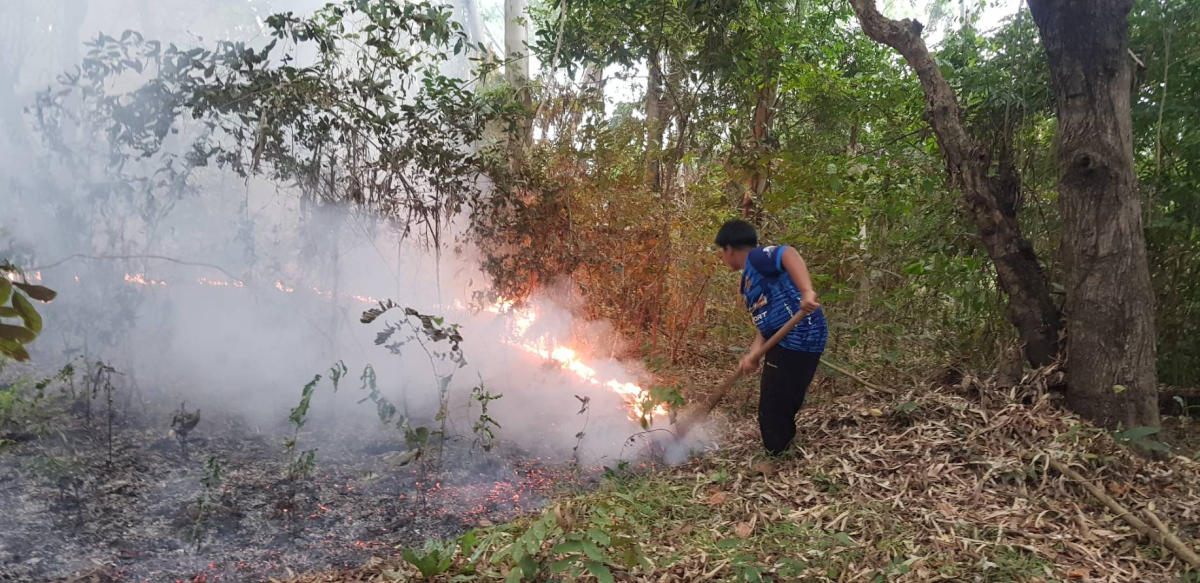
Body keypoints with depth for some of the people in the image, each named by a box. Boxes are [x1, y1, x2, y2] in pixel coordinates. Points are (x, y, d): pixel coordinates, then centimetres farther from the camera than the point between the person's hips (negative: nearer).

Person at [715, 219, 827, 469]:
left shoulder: (756, 257, -7)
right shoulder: (749, 282, 21)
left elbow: (789, 254, -28)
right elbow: (765, 324, 14)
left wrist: (806, 292, -42)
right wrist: (753, 354, -2)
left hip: (799, 337, -10)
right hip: (785, 342, 10)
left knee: (774, 407, 1)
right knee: (776, 404, 23)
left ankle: (780, 463, 17)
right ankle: (782, 457, 40)